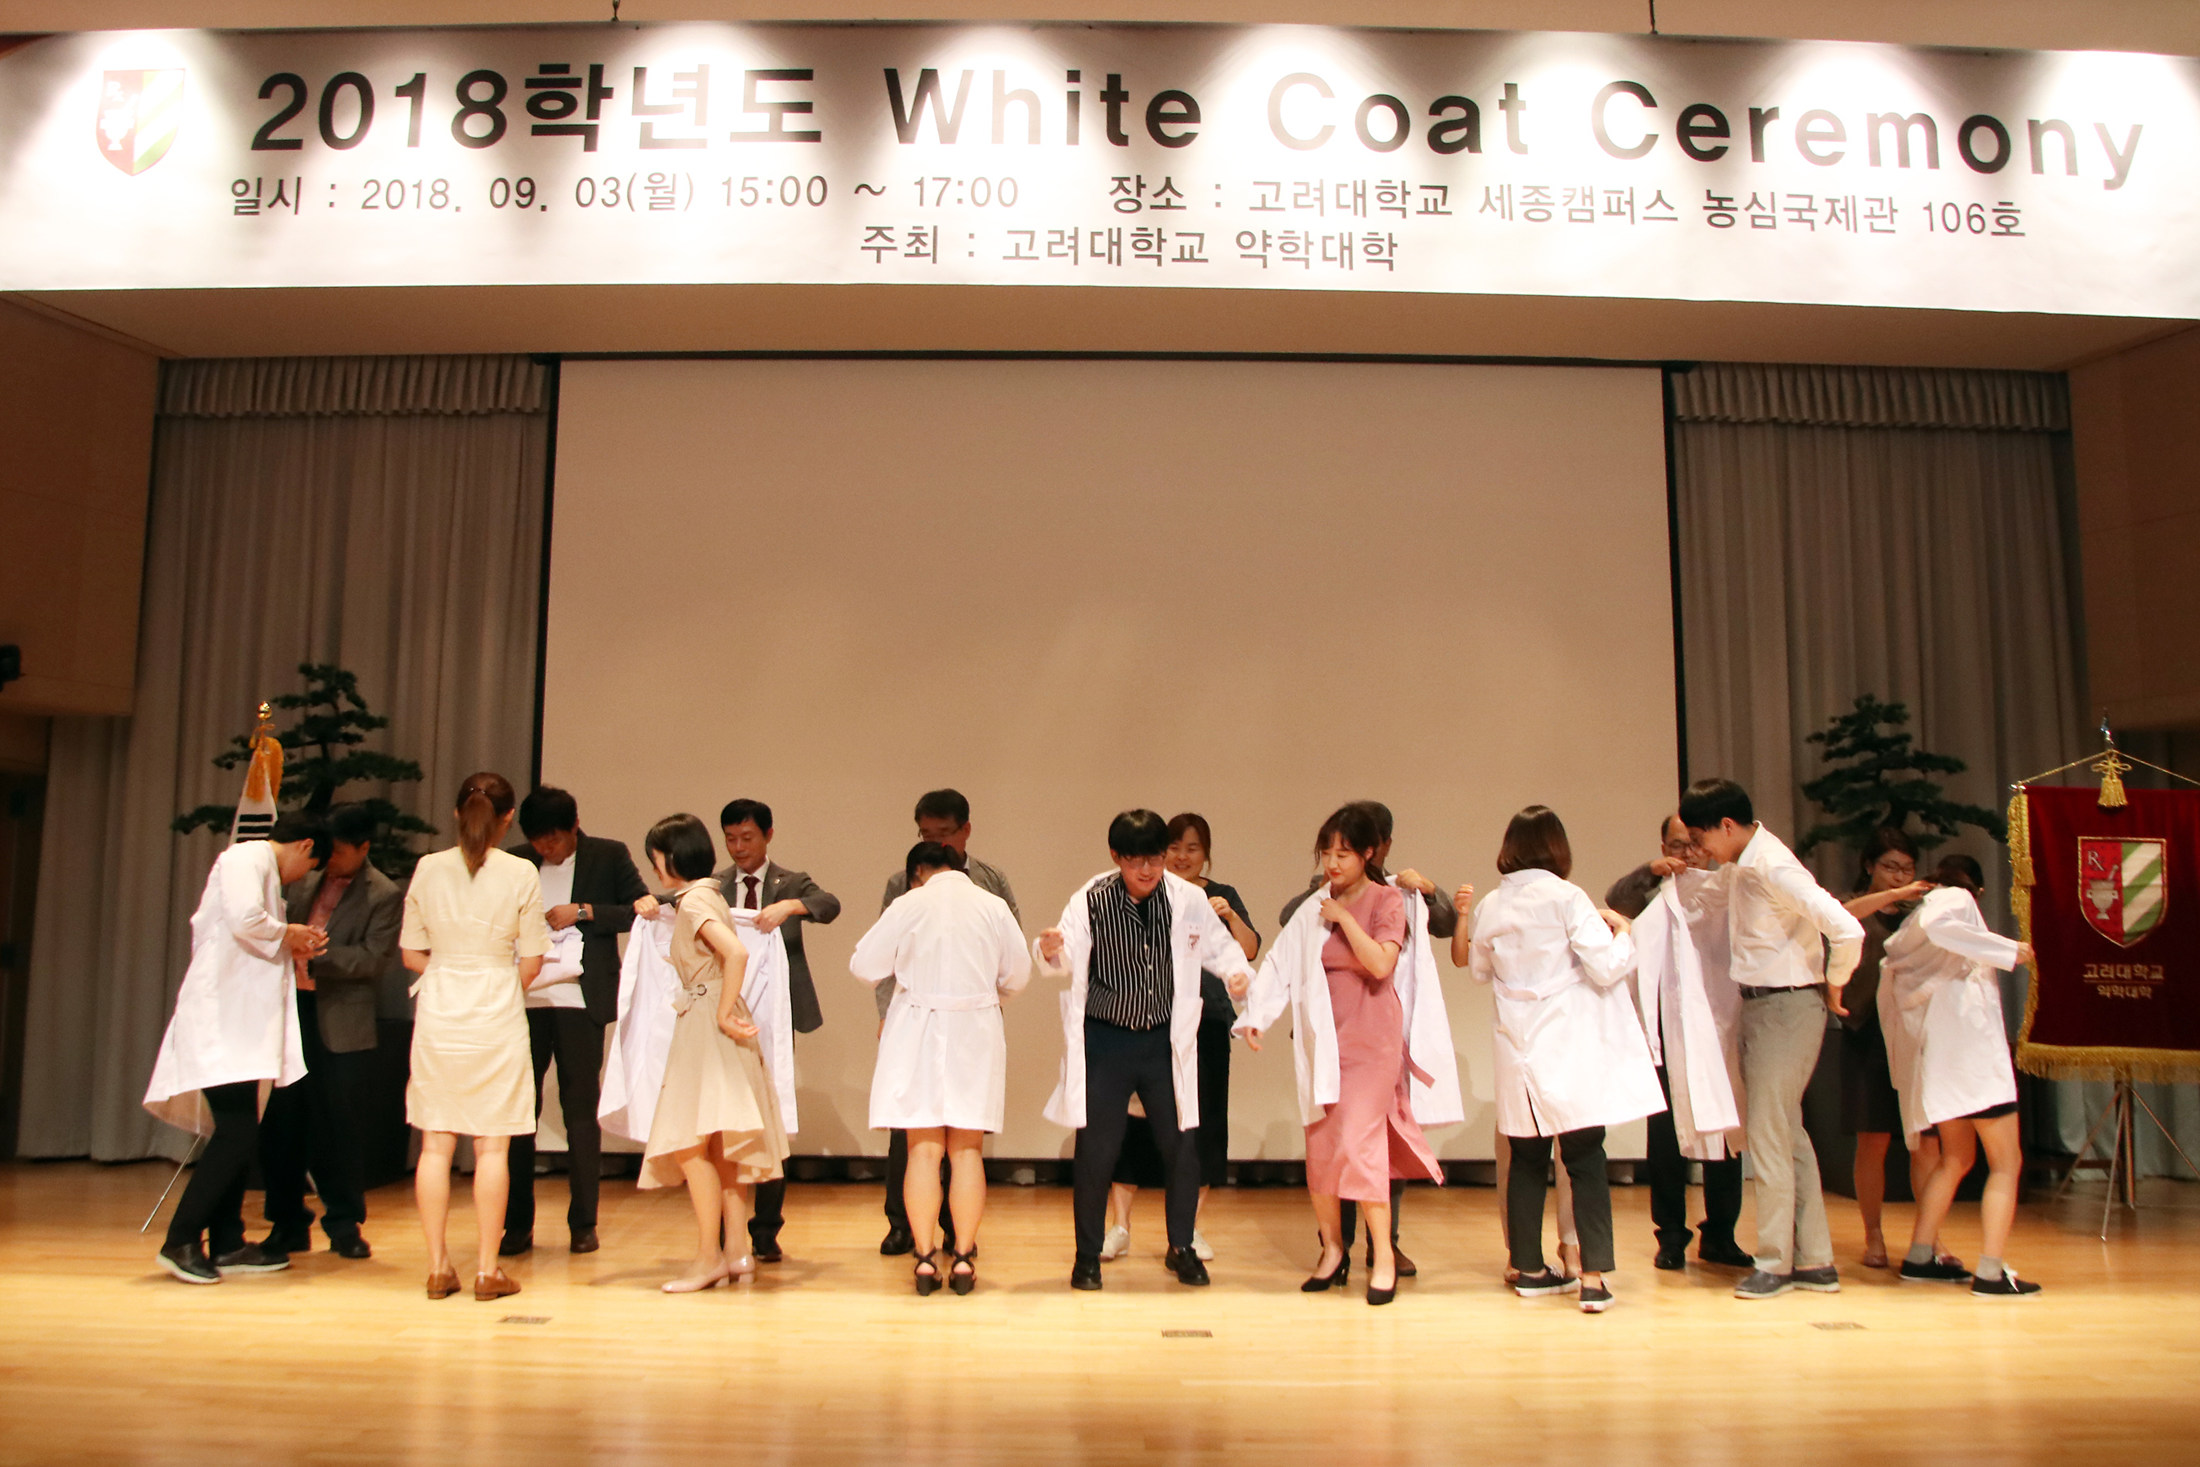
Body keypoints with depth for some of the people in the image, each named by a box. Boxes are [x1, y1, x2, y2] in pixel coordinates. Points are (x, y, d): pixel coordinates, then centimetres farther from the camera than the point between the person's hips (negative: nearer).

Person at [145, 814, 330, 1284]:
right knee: (238, 1132, -12)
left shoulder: (258, 865, 22)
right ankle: (180, 1241, -4)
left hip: (238, 1023, 11)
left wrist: (290, 949, 15)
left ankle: (227, 1245, 15)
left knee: (239, 1134, 11)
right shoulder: (247, 858, -8)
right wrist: (286, 934, -9)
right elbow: (246, 920, -26)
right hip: (220, 1020, -11)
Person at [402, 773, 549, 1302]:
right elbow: (531, 962, -3)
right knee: (492, 1148, 4)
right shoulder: (521, 874, -6)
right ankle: (488, 1269, 8)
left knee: (435, 1144, 9)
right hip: (496, 1015, -2)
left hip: (438, 1014, 3)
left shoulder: (428, 868, 0)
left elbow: (411, 953, 4)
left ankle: (438, 1267, 14)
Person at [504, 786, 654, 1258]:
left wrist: (584, 911, -9)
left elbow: (641, 910, 0)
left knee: (581, 1113, 3)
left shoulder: (608, 856, 5)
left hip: (580, 1001, -2)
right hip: (525, 1001, 2)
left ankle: (583, 1224, 12)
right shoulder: (517, 863, 12)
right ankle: (517, 1224, 13)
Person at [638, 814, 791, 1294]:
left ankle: (709, 1257, -4)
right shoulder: (707, 896, 15)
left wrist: (724, 1012, -19)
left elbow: (737, 953, -27)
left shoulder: (694, 901, -13)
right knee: (720, 1149, 11)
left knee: (690, 1146, -8)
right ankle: (735, 1251, 15)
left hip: (708, 1027, -10)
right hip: (703, 1026, 10)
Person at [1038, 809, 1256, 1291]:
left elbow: (1219, 946, 9)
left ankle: (1181, 1247, 27)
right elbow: (1067, 962, -7)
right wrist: (1051, 951, -29)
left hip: (1167, 1040, 2)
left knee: (1181, 1145, 5)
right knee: (1096, 1149, 1)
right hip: (1106, 1039, -2)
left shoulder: (1189, 899, -5)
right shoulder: (1091, 901, -10)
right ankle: (1088, 1255, 19)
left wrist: (1238, 971, -12)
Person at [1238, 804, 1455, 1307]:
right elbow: (1282, 963, 5)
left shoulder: (1388, 901, -3)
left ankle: (1384, 1256, 0)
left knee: (1359, 1143, -12)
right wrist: (1255, 1015, -4)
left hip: (1372, 1041, -4)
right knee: (1320, 1146, 6)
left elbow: (1381, 964, -17)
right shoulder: (1314, 909, 8)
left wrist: (1345, 919, -14)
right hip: (1323, 1039, 4)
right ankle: (1332, 1249, 22)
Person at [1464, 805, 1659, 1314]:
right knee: (1586, 1160, 1)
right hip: (1571, 1049, -4)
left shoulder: (1490, 907, 3)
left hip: (1519, 1052, 4)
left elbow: (1478, 969, 18)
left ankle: (1529, 1269, 21)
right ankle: (1594, 1278, -2)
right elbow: (1606, 967, -12)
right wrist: (1622, 932, 6)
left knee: (1527, 1160, 13)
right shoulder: (1566, 898, -11)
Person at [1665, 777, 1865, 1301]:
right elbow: (1710, 897, 29)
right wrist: (1679, 874, 8)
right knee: (1787, 1131, 14)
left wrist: (1833, 985, -10)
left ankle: (1775, 1263, 7)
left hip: (1787, 1008, -10)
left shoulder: (1772, 866, -21)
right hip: (1760, 1005, 10)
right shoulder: (1740, 865, 8)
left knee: (1768, 1134, -4)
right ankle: (1815, 1261, 23)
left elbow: (1847, 930, -26)